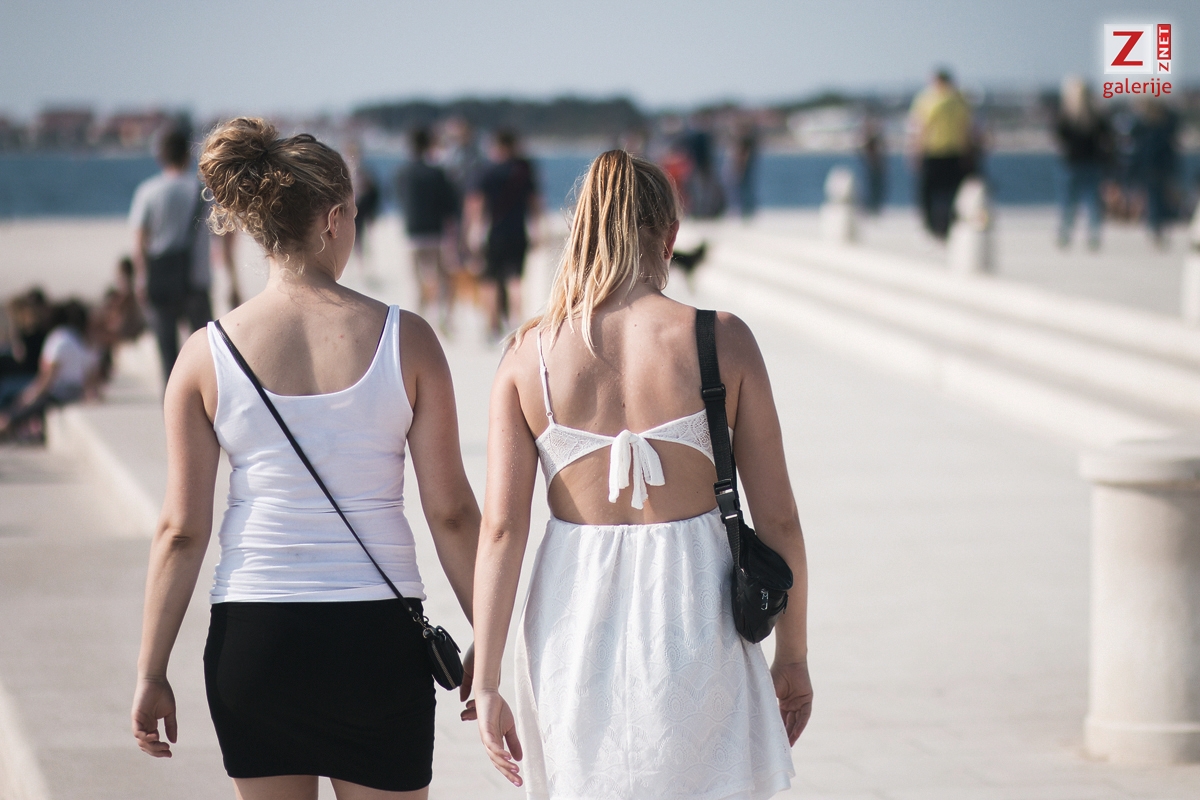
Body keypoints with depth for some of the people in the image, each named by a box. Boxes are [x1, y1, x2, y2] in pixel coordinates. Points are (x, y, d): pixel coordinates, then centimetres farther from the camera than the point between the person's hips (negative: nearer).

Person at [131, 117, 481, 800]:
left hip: (252, 639, 1)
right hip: (379, 637, -1)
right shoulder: (405, 339, -5)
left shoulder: (208, 354, -3)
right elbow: (452, 511, -3)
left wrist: (151, 672, 5)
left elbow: (181, 531, -2)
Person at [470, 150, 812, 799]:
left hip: (575, 627, 2)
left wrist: (486, 683, -1)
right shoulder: (722, 341, -5)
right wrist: (792, 656, 10)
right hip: (693, 622, -2)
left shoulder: (530, 353, -1)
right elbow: (776, 518, -2)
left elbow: (501, 528, -5)